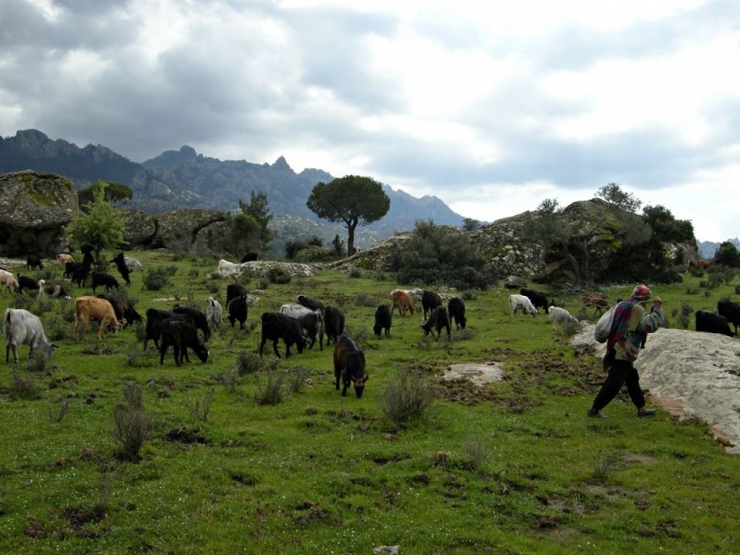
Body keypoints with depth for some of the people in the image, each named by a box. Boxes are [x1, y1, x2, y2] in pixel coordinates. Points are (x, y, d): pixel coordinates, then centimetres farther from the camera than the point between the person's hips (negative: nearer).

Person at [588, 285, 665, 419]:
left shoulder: (623, 305, 13)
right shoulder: (637, 309, -14)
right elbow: (652, 325, -18)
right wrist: (656, 308, -9)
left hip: (618, 350, 10)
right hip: (623, 353, -10)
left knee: (633, 379, 18)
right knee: (613, 383, -7)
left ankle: (641, 408, 26)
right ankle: (594, 409, -6)